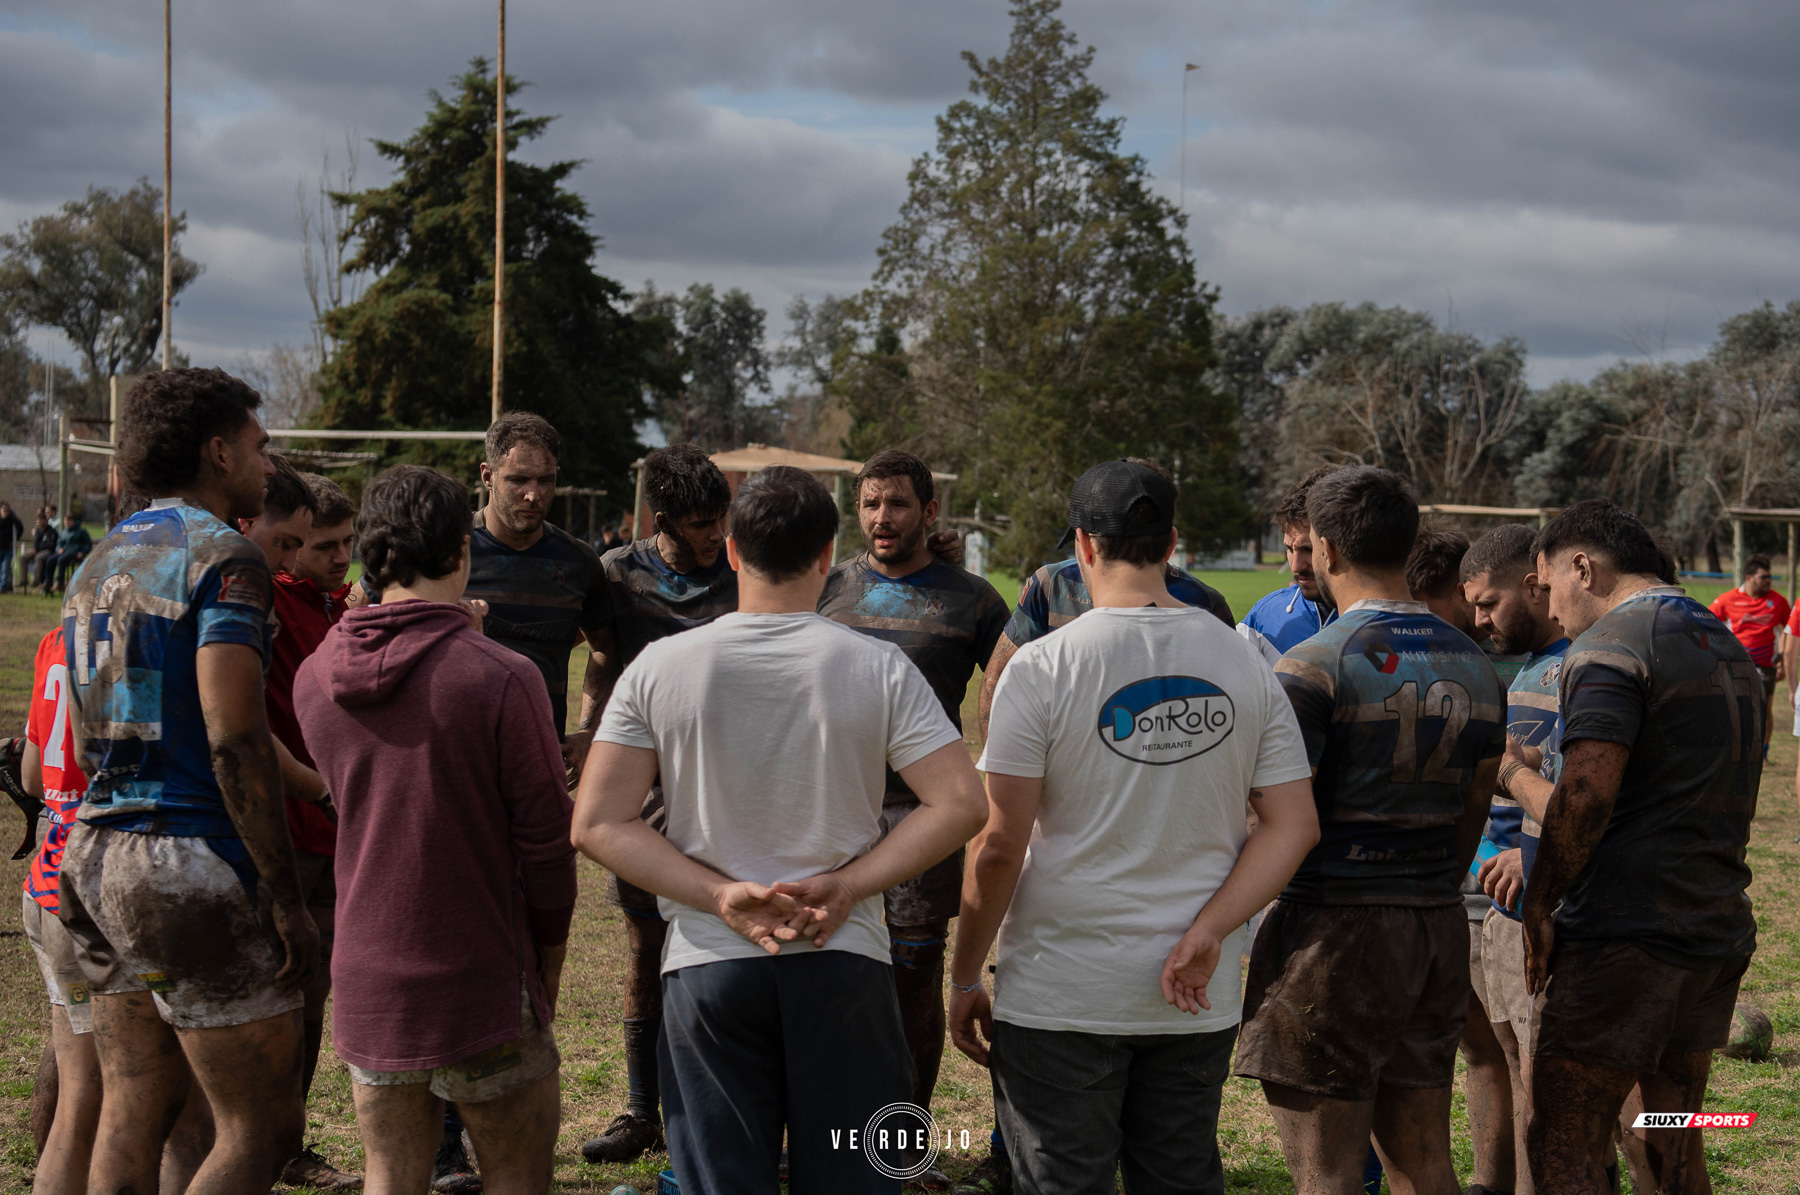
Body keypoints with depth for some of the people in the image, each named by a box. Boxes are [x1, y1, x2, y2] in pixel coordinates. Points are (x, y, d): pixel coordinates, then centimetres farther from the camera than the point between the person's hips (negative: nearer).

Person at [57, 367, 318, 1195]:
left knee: (128, 1126, 12)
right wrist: (286, 898, -17)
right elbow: (234, 739, -19)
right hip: (193, 863, -9)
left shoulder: (99, 565, 17)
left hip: (98, 853, 9)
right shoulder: (222, 556, -10)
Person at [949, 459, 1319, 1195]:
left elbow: (1001, 846, -11)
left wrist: (965, 978, -1)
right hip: (1199, 1001, 4)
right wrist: (1206, 936, -6)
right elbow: (1295, 826, -1)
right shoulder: (1246, 664, 3)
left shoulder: (1042, 667, -10)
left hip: (1061, 995, -4)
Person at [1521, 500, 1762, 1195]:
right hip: (1718, 930, 9)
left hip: (1625, 930, -9)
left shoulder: (1611, 643, -10)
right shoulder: (1730, 648, 18)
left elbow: (1587, 794, -22)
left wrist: (1539, 902, -10)